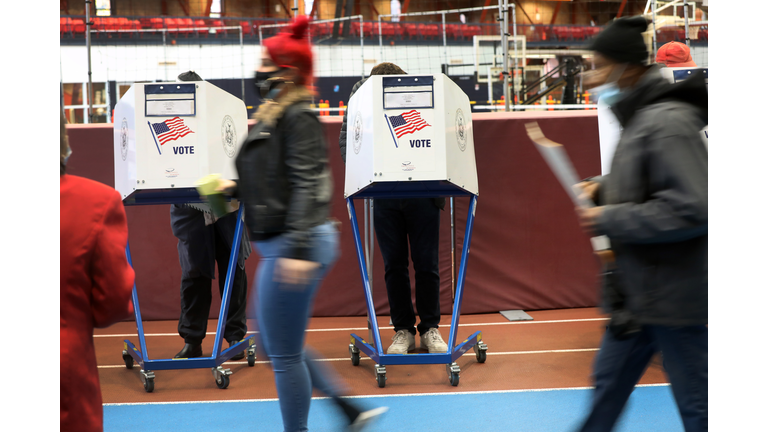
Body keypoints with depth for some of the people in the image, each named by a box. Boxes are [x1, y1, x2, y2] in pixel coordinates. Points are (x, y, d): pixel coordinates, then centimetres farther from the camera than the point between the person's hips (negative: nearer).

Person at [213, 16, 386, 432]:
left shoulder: (298, 117, -14)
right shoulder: (273, 116, 14)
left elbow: (307, 184, -23)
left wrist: (298, 249, -29)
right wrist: (236, 188, 11)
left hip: (295, 247, -11)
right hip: (281, 245, 11)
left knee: (284, 353, 1)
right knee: (279, 344, 19)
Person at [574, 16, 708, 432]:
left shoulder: (667, 123, -21)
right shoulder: (640, 118, 10)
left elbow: (691, 209, -28)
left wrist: (608, 220, -20)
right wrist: (604, 188, 5)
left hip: (674, 296, -10)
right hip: (640, 291, 10)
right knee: (609, 381, 20)